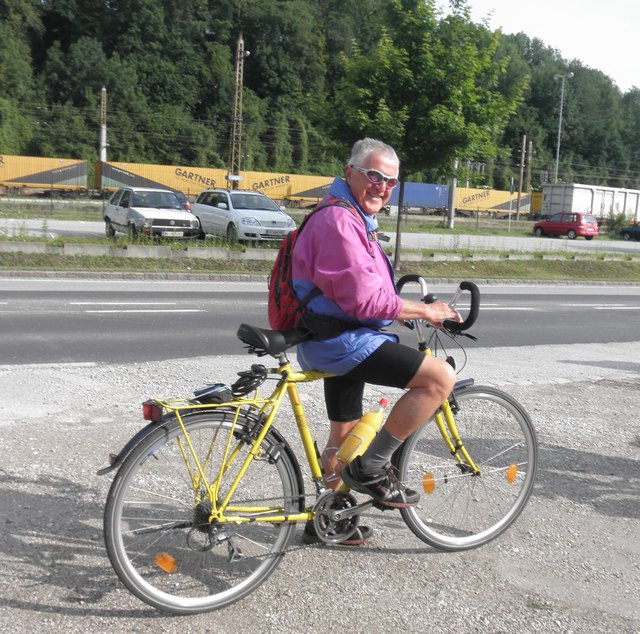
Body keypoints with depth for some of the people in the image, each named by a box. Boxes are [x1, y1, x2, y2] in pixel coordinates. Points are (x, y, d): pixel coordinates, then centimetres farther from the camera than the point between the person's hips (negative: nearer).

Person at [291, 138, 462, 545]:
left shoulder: (356, 220, 18)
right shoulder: (339, 220, -18)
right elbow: (365, 300, -23)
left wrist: (417, 308, 18)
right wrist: (427, 311, -12)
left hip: (339, 339, 11)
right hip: (341, 339, -11)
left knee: (344, 433, 21)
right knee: (441, 376, -19)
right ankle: (372, 467, -9)